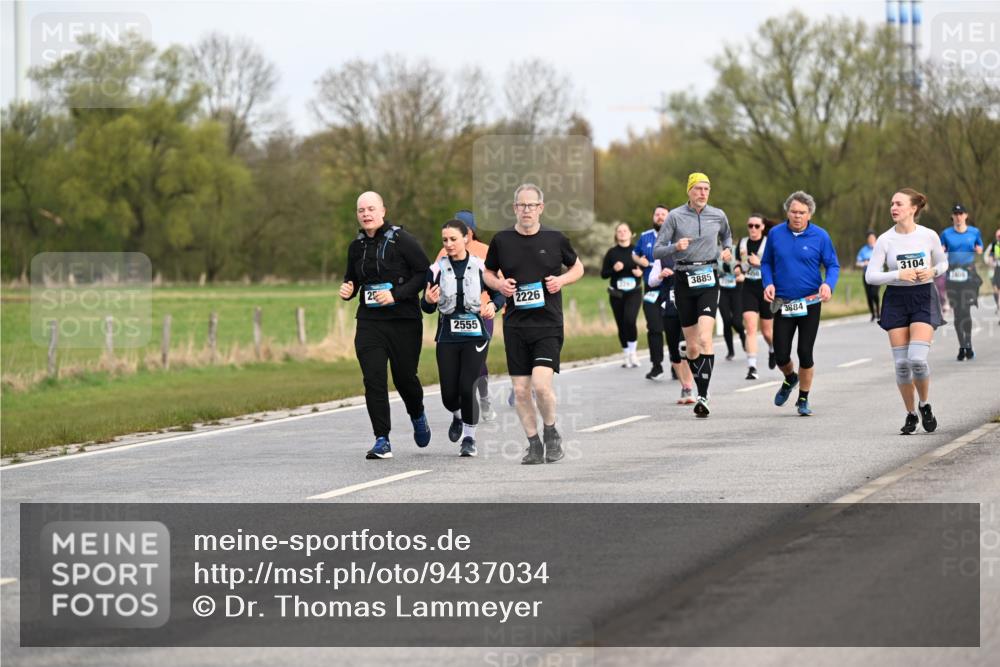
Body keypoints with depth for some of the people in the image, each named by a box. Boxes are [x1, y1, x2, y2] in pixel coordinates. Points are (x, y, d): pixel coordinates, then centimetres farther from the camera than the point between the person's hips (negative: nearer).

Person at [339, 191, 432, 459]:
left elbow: (425, 272, -10)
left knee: (404, 376, 5)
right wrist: (347, 291, 2)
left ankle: (418, 416, 39)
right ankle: (382, 441, -7)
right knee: (373, 379, -9)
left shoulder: (402, 240, -7)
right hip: (369, 321, 4)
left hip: (404, 319, -4)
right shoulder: (357, 246, 10)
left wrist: (397, 294, -19)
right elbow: (352, 279, 25)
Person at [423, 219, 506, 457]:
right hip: (448, 336, 2)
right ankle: (457, 417, 37)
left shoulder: (481, 267, -2)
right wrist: (428, 301, -17)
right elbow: (427, 308, 6)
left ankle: (469, 437, 7)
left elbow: (499, 293, 8)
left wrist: (493, 305, -14)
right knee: (449, 392, 0)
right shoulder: (437, 269, 2)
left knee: (467, 387, -12)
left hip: (476, 335, -2)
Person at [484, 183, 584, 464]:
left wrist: (562, 280, -4)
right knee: (520, 390, 2)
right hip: (515, 323, 2)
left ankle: (551, 433, 9)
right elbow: (488, 272, 18)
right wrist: (499, 284, -4)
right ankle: (534, 444, 17)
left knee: (541, 383, -17)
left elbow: (577, 267, 16)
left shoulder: (555, 239, 1)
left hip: (548, 323, -2)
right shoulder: (501, 240, 3)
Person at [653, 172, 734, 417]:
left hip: (708, 280, 0)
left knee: (704, 339, -18)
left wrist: (727, 250, 9)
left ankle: (703, 397, -21)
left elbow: (727, 235, 29)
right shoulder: (675, 216, -1)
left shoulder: (718, 215, 6)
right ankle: (700, 391, 23)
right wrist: (676, 247, -19)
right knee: (692, 346, 5)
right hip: (683, 280, 0)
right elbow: (657, 251, -1)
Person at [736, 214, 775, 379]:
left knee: (767, 331, 10)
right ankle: (752, 367, -17)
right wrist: (739, 273, -1)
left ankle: (773, 349, 45)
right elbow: (738, 264, 20)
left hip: (766, 288, -2)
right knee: (750, 328, -14)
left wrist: (760, 263, -22)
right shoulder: (742, 243, 7)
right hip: (749, 289, 2)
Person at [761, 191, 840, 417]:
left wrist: (828, 284, -19)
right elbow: (766, 263, 12)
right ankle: (790, 379, 35)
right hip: (783, 303, 2)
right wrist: (768, 283, -7)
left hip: (810, 303, -2)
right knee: (781, 355, -1)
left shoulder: (820, 236, -4)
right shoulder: (775, 234, 1)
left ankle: (803, 399, 18)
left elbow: (833, 265, 1)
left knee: (805, 353, -2)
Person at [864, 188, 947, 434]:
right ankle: (911, 414, 17)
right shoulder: (885, 240, -4)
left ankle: (924, 405, 10)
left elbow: (942, 263, 13)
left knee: (917, 359, -16)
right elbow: (870, 276, -6)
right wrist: (899, 275, -18)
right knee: (901, 363, 0)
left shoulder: (929, 236, -4)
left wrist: (932, 271, -9)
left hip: (924, 298, -1)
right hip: (896, 300, 1)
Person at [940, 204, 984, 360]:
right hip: (953, 275, 1)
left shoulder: (974, 232, 6)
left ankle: (968, 346, -4)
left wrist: (979, 250, -5)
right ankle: (962, 346, 10)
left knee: (966, 309, -11)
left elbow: (980, 249, 17)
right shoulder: (946, 234, 6)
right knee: (957, 311, 2)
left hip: (969, 273, -1)